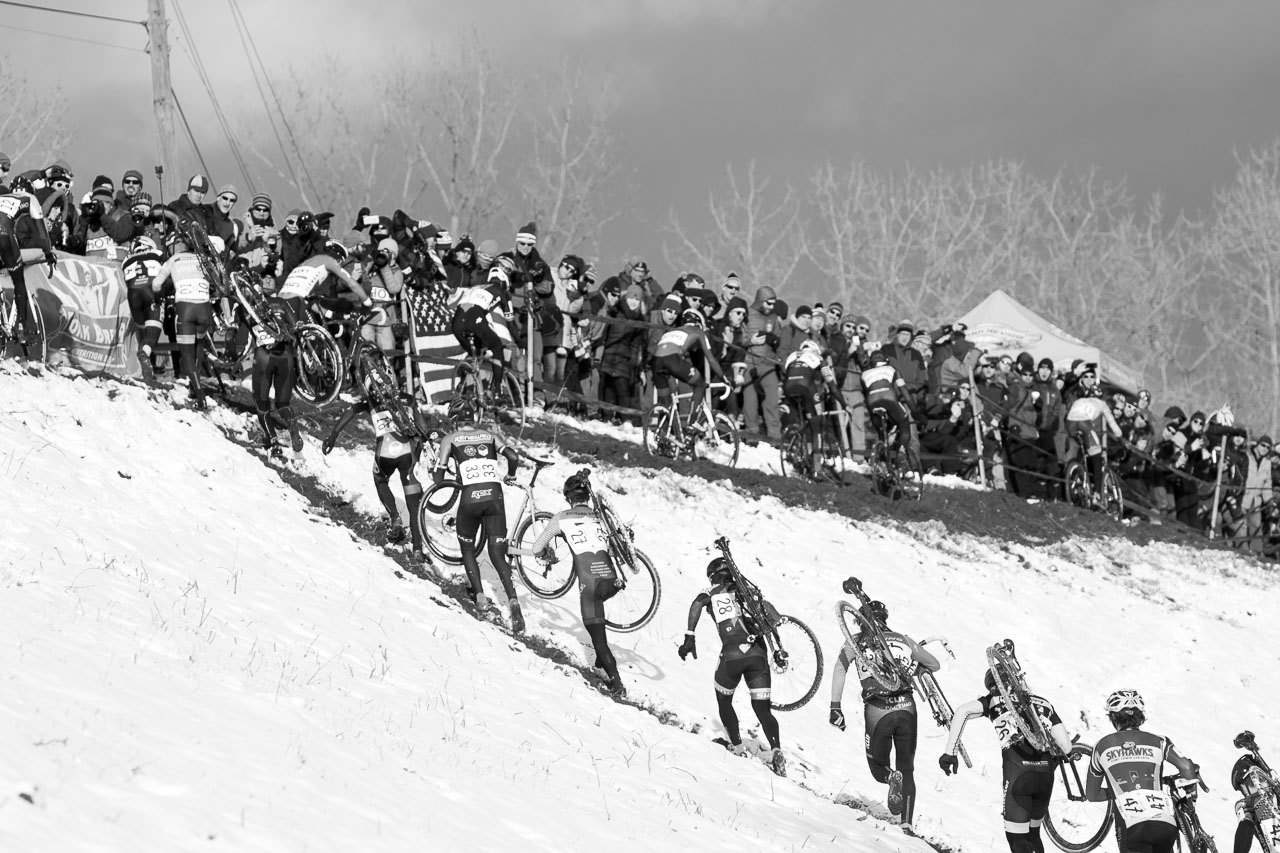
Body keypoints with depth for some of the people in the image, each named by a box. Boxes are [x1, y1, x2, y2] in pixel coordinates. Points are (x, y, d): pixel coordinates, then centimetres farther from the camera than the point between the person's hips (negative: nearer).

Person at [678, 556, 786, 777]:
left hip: (732, 655, -2)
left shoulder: (711, 592, 16)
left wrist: (689, 636, -11)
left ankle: (737, 746, 19)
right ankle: (776, 750, -17)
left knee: (724, 702, 25)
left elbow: (697, 604, -6)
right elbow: (766, 607, 6)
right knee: (763, 710, 6)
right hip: (758, 654, 2)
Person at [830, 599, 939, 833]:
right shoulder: (902, 640, 17)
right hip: (906, 706, 2)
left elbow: (839, 669, -5)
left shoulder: (856, 642, 11)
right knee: (907, 769, 15)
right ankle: (907, 824, 1)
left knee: (878, 766, 17)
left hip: (877, 710, -2)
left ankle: (892, 778, -20)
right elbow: (934, 665, 26)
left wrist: (835, 707, -8)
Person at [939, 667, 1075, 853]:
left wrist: (949, 752, -2)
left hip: (1017, 772, -4)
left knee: (1017, 838, 2)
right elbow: (1066, 746, 13)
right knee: (1033, 834, 22)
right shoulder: (1042, 702, 23)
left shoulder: (995, 700, 15)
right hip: (1045, 773, 4)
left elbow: (962, 711, -3)